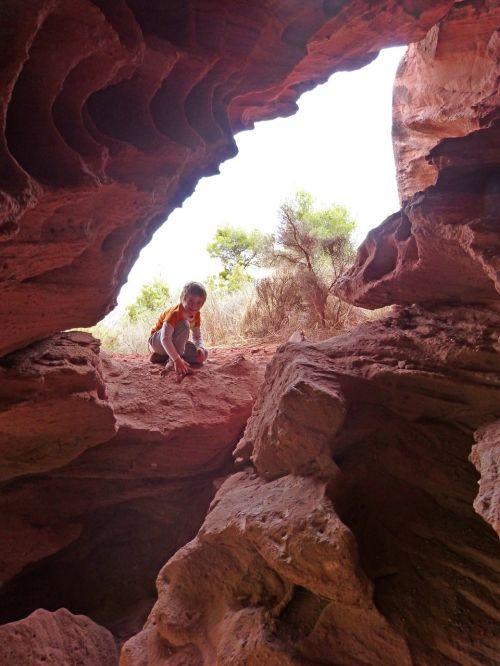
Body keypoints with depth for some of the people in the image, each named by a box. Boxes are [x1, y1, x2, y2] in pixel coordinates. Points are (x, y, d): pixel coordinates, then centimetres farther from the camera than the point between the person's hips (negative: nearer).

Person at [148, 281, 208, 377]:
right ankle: (172, 362, -30)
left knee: (202, 355, -8)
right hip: (157, 341, -8)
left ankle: (162, 357, -4)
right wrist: (177, 359, -50)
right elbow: (165, 339, -40)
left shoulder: (196, 315, -7)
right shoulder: (175, 312, -30)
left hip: (174, 343, 8)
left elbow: (197, 336, -1)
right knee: (184, 325, -33)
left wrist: (200, 347, -25)